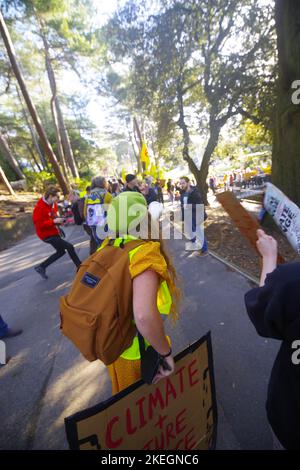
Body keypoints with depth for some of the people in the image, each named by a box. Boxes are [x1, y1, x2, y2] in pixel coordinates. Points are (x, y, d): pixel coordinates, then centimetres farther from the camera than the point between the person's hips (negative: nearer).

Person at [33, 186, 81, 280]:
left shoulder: (53, 204, 3)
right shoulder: (39, 207, -22)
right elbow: (38, 223, -25)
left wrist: (59, 221, 0)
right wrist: (54, 221, -28)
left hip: (54, 232, 10)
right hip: (47, 235, -10)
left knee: (61, 251, 18)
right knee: (69, 247, -13)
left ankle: (41, 267, 30)